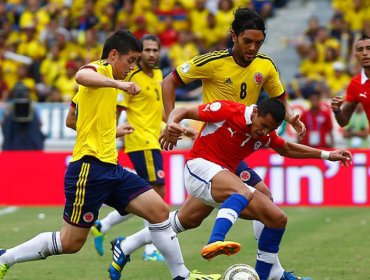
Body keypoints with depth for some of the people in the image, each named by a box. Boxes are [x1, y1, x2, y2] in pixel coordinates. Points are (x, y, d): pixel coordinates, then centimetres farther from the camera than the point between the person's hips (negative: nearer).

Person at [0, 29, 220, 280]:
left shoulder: (109, 83, 21)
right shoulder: (100, 69, -6)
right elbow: (81, 76, -34)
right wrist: (119, 84, -45)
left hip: (110, 168, 9)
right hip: (90, 168, -9)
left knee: (159, 210, -2)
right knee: (70, 243, -3)